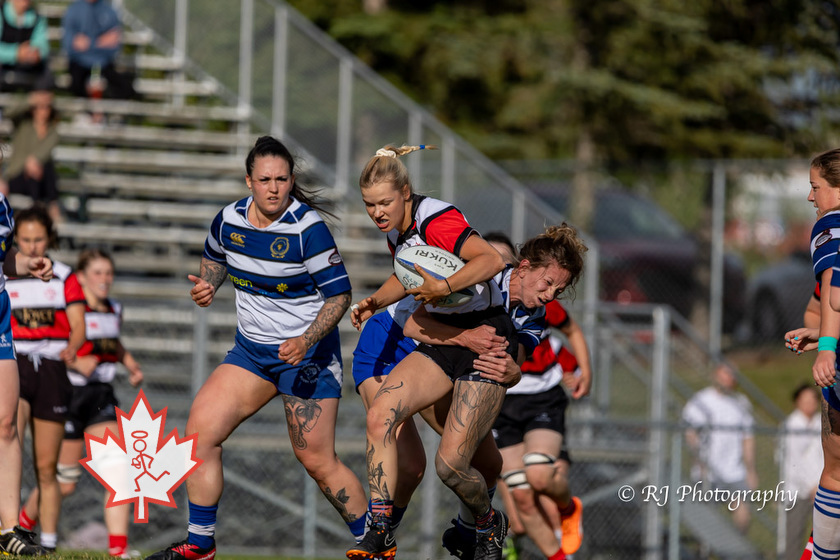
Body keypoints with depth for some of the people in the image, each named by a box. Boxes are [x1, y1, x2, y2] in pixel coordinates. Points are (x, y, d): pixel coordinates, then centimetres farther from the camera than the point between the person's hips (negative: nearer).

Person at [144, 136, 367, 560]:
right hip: (251, 350, 6)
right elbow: (215, 258, 20)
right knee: (201, 429, -6)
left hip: (306, 352, -6)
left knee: (317, 461, -7)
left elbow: (339, 294, -17)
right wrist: (207, 286, -1)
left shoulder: (308, 229, -19)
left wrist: (305, 341, -29)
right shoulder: (229, 220, -3)